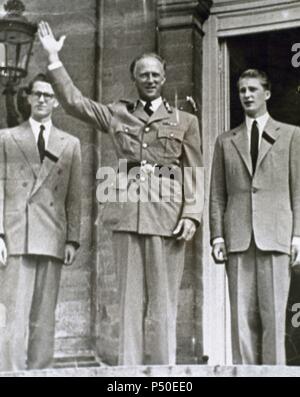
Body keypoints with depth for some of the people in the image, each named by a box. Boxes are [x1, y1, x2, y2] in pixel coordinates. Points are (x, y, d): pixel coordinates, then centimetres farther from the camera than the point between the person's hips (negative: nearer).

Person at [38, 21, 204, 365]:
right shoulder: (117, 115, 17)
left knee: (162, 301, -2)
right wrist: (54, 59, 8)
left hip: (167, 215, -2)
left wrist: (192, 214, -6)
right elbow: (73, 101, 12)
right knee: (131, 298, 1)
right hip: (127, 214, 2)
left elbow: (194, 174, 7)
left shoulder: (184, 122, 12)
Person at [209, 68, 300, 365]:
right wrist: (217, 236, 1)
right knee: (241, 315, -1)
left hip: (275, 237, -2)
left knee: (273, 313, -4)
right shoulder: (226, 141, 17)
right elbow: (217, 194, 13)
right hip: (238, 238, 2)